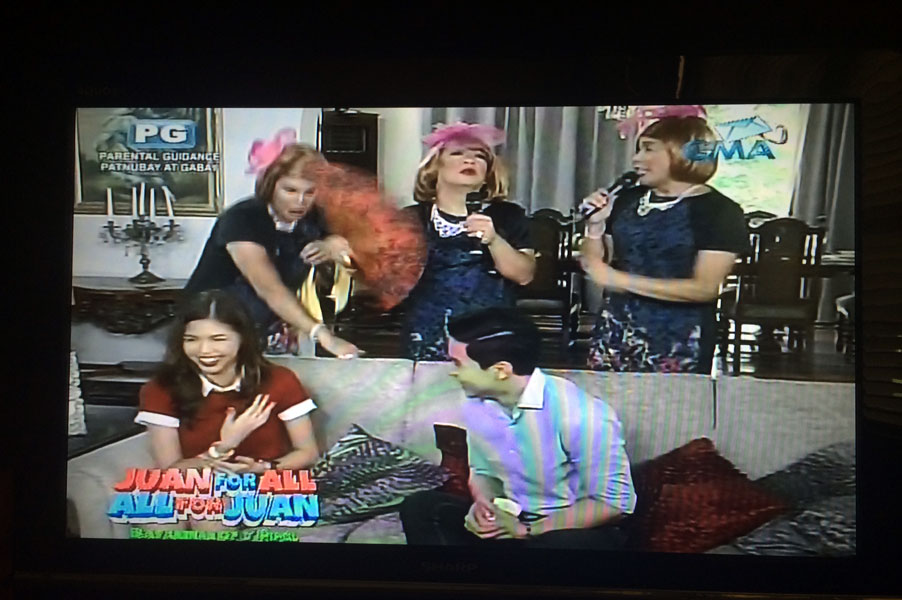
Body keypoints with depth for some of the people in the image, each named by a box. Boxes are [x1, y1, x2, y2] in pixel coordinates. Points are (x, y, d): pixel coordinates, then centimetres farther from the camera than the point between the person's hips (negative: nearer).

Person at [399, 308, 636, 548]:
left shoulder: (580, 414, -24)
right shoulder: (476, 407, -4)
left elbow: (613, 502, -19)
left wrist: (528, 530, -20)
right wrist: (482, 503, -11)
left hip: (577, 530, -5)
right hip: (512, 519, 6)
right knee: (419, 507, -13)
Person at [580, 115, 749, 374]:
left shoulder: (720, 211, -6)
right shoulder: (628, 200, 8)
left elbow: (705, 288, -15)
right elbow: (593, 266, 14)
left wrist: (619, 279, -18)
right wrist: (595, 225, -5)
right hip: (614, 334, 4)